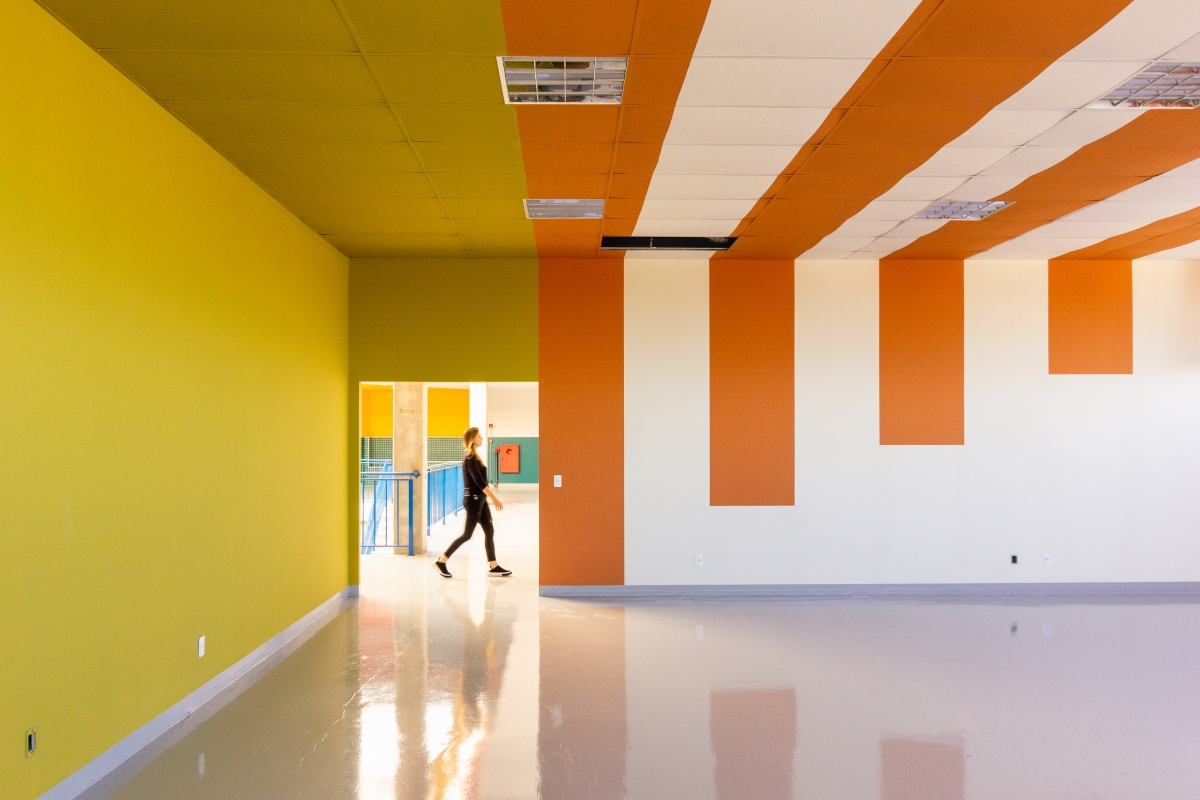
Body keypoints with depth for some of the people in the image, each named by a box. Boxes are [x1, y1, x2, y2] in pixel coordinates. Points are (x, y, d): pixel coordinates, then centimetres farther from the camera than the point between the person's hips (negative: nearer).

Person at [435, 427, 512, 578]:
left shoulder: (472, 457, 12)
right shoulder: (470, 458, -17)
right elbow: (479, 482, -22)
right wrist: (495, 498, -21)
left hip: (479, 499, 9)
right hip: (473, 499, -9)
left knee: (489, 532, 8)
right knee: (467, 534, -3)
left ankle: (494, 567, 10)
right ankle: (441, 562, 4)